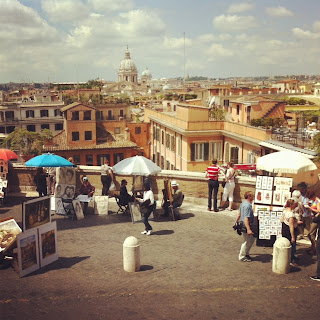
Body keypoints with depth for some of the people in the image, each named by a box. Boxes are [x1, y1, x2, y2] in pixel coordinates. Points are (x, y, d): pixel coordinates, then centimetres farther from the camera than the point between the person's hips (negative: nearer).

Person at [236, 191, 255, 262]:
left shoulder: (243, 203, 8)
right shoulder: (247, 206, -24)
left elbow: (239, 214, 19)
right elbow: (246, 219, -29)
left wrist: (237, 221, 30)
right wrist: (248, 229, -32)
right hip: (246, 227, -10)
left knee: (252, 239, 21)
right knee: (246, 242, 4)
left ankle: (246, 253, 33)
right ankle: (242, 257, 18)